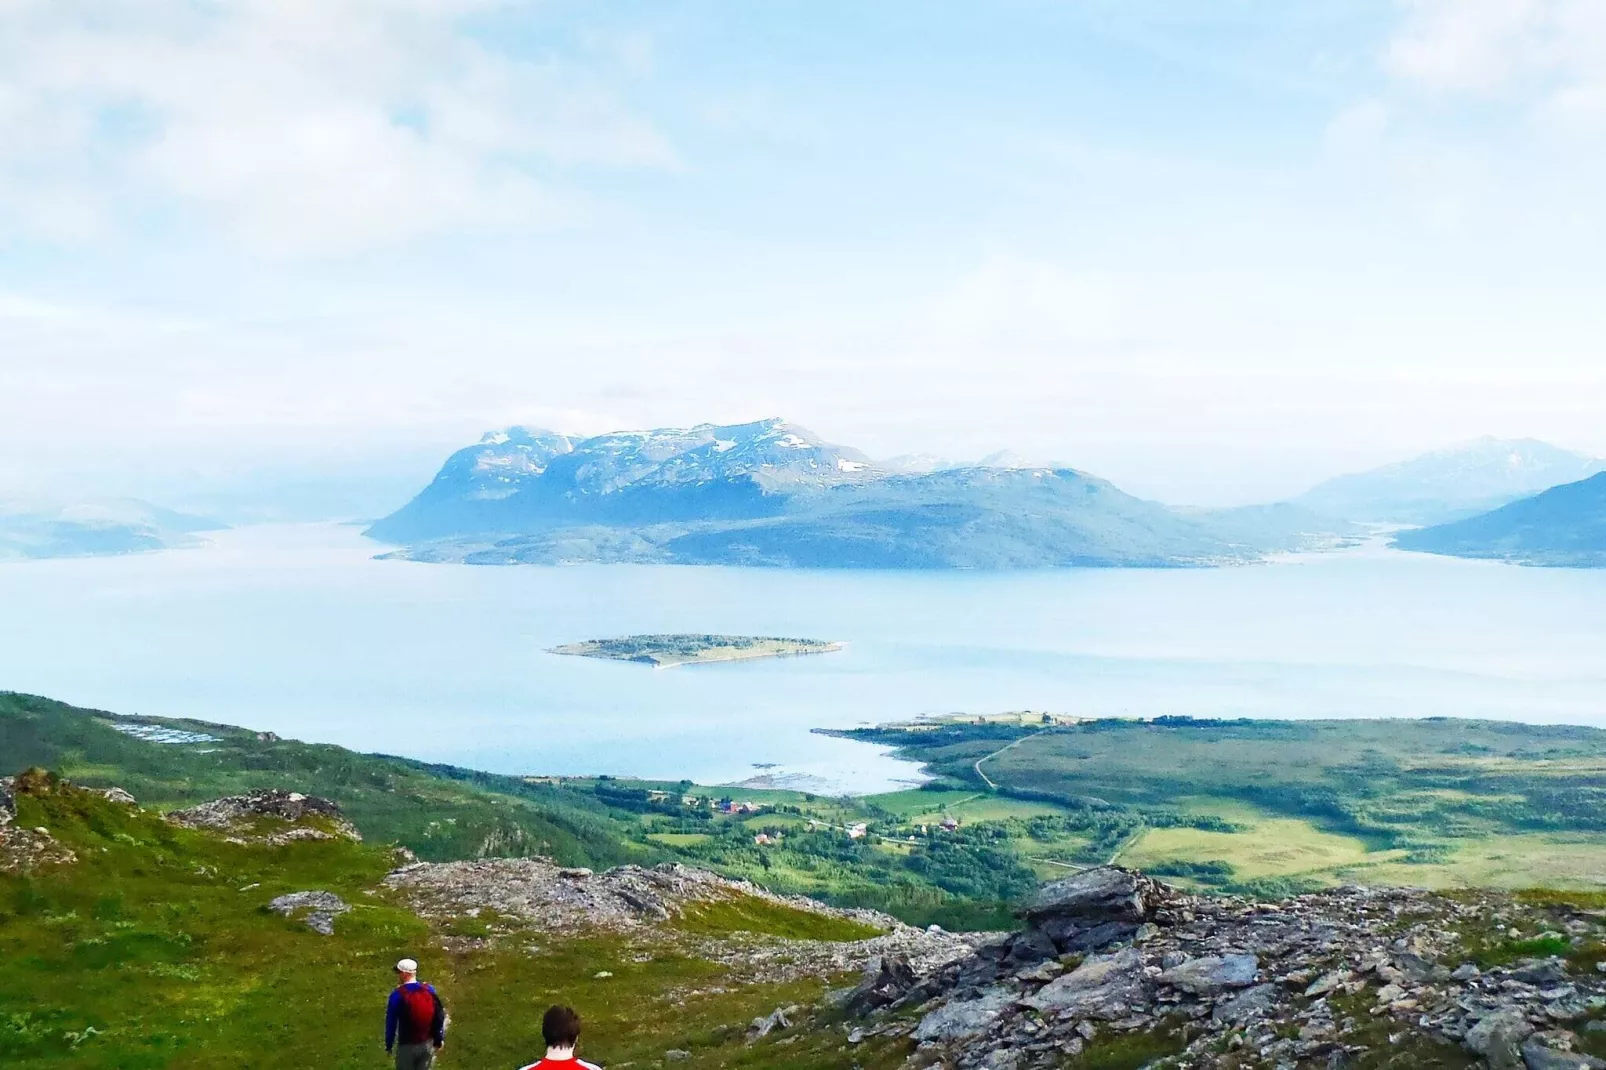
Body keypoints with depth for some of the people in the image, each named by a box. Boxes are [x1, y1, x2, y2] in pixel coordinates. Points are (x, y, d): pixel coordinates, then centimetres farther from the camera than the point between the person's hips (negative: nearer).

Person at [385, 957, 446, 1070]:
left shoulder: (398, 995, -18)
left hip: (407, 1046, -4)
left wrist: (388, 1045, 1)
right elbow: (439, 1015, 2)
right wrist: (438, 1040, 13)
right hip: (427, 1044, 4)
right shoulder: (429, 990, -5)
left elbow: (391, 1023, -11)